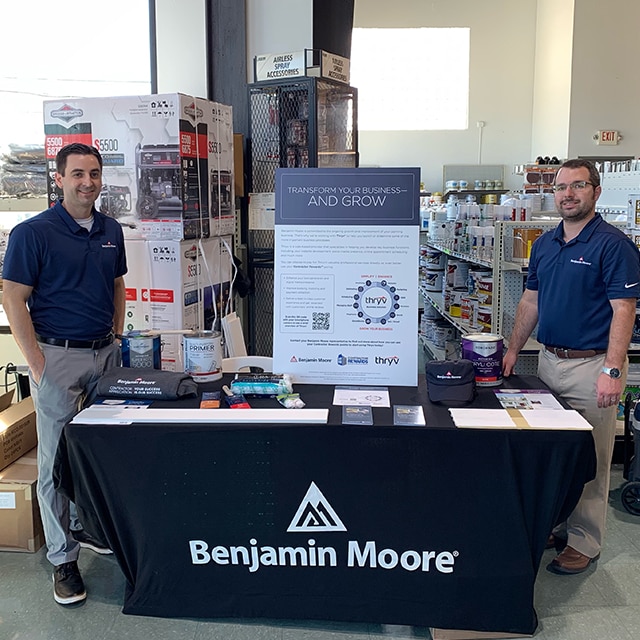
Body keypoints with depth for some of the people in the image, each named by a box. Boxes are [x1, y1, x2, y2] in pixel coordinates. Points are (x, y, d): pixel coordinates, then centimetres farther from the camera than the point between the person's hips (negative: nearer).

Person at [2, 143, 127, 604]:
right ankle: (63, 557, 14)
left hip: (105, 354, 6)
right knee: (58, 459, 3)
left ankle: (86, 525, 35)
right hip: (58, 356, -5)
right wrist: (38, 366, -13)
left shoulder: (111, 231, 9)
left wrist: (117, 338, 10)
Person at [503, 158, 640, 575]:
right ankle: (556, 525, 30)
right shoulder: (545, 243, 11)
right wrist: (514, 349, 13)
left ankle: (584, 543, 16)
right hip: (549, 360, 7)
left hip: (591, 364, -7)